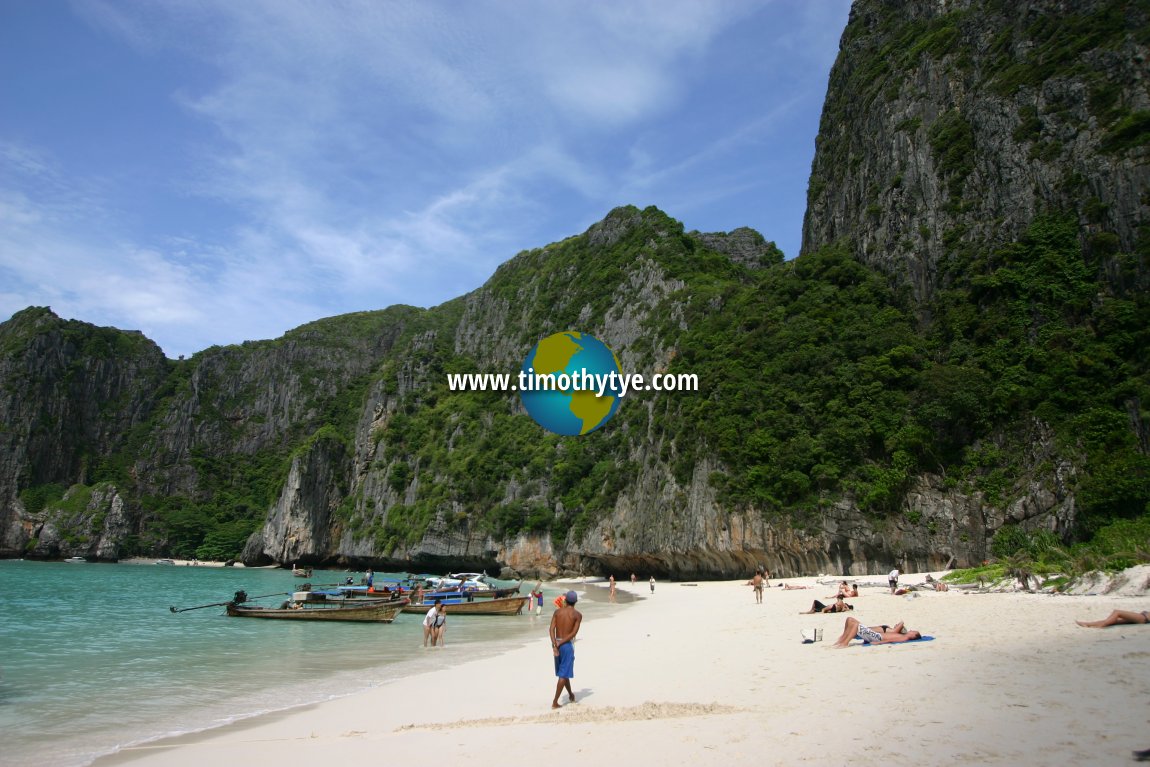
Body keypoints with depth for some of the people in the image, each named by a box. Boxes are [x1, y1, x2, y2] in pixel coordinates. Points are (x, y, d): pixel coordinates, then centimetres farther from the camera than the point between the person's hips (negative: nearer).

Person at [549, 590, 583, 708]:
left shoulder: (557, 612, 5)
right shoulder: (578, 615, -5)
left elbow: (551, 629, -7)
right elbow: (573, 633, -15)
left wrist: (555, 645, -15)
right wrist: (560, 643, -14)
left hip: (557, 644, 5)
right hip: (567, 645, -5)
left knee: (563, 671, 21)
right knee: (563, 674, 0)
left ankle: (571, 695, 39)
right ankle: (555, 702, -5)